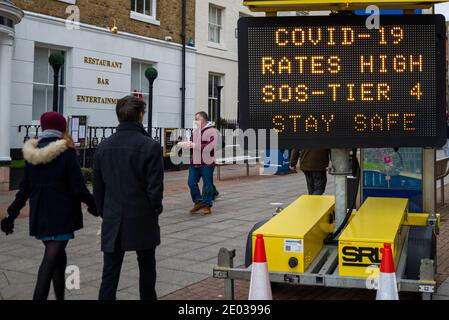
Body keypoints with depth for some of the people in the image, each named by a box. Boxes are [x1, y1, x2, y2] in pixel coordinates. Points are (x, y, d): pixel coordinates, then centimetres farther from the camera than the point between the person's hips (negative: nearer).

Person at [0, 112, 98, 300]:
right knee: (51, 259, -6)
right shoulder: (66, 153, -10)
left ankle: (60, 296, 27)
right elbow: (78, 186, -10)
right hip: (61, 215, -6)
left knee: (58, 257, 19)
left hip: (39, 215, 6)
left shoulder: (32, 154, 6)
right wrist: (93, 205, 3)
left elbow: (25, 189, 8)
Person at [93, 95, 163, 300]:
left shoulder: (104, 146, 2)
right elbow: (155, 186, -11)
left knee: (110, 274, 4)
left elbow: (97, 186, 7)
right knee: (146, 268, 16)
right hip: (142, 220, -2)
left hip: (112, 221, 3)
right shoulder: (150, 145, -11)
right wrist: (155, 209, 5)